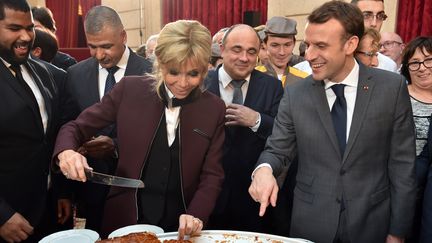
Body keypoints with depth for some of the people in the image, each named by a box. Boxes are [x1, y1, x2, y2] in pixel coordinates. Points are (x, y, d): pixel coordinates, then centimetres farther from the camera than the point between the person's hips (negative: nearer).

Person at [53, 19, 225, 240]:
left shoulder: (214, 109, -5)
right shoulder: (130, 89, -9)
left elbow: (212, 175, -2)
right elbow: (77, 127, -1)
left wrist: (196, 215, -18)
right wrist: (66, 152, -22)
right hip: (125, 220, 0)